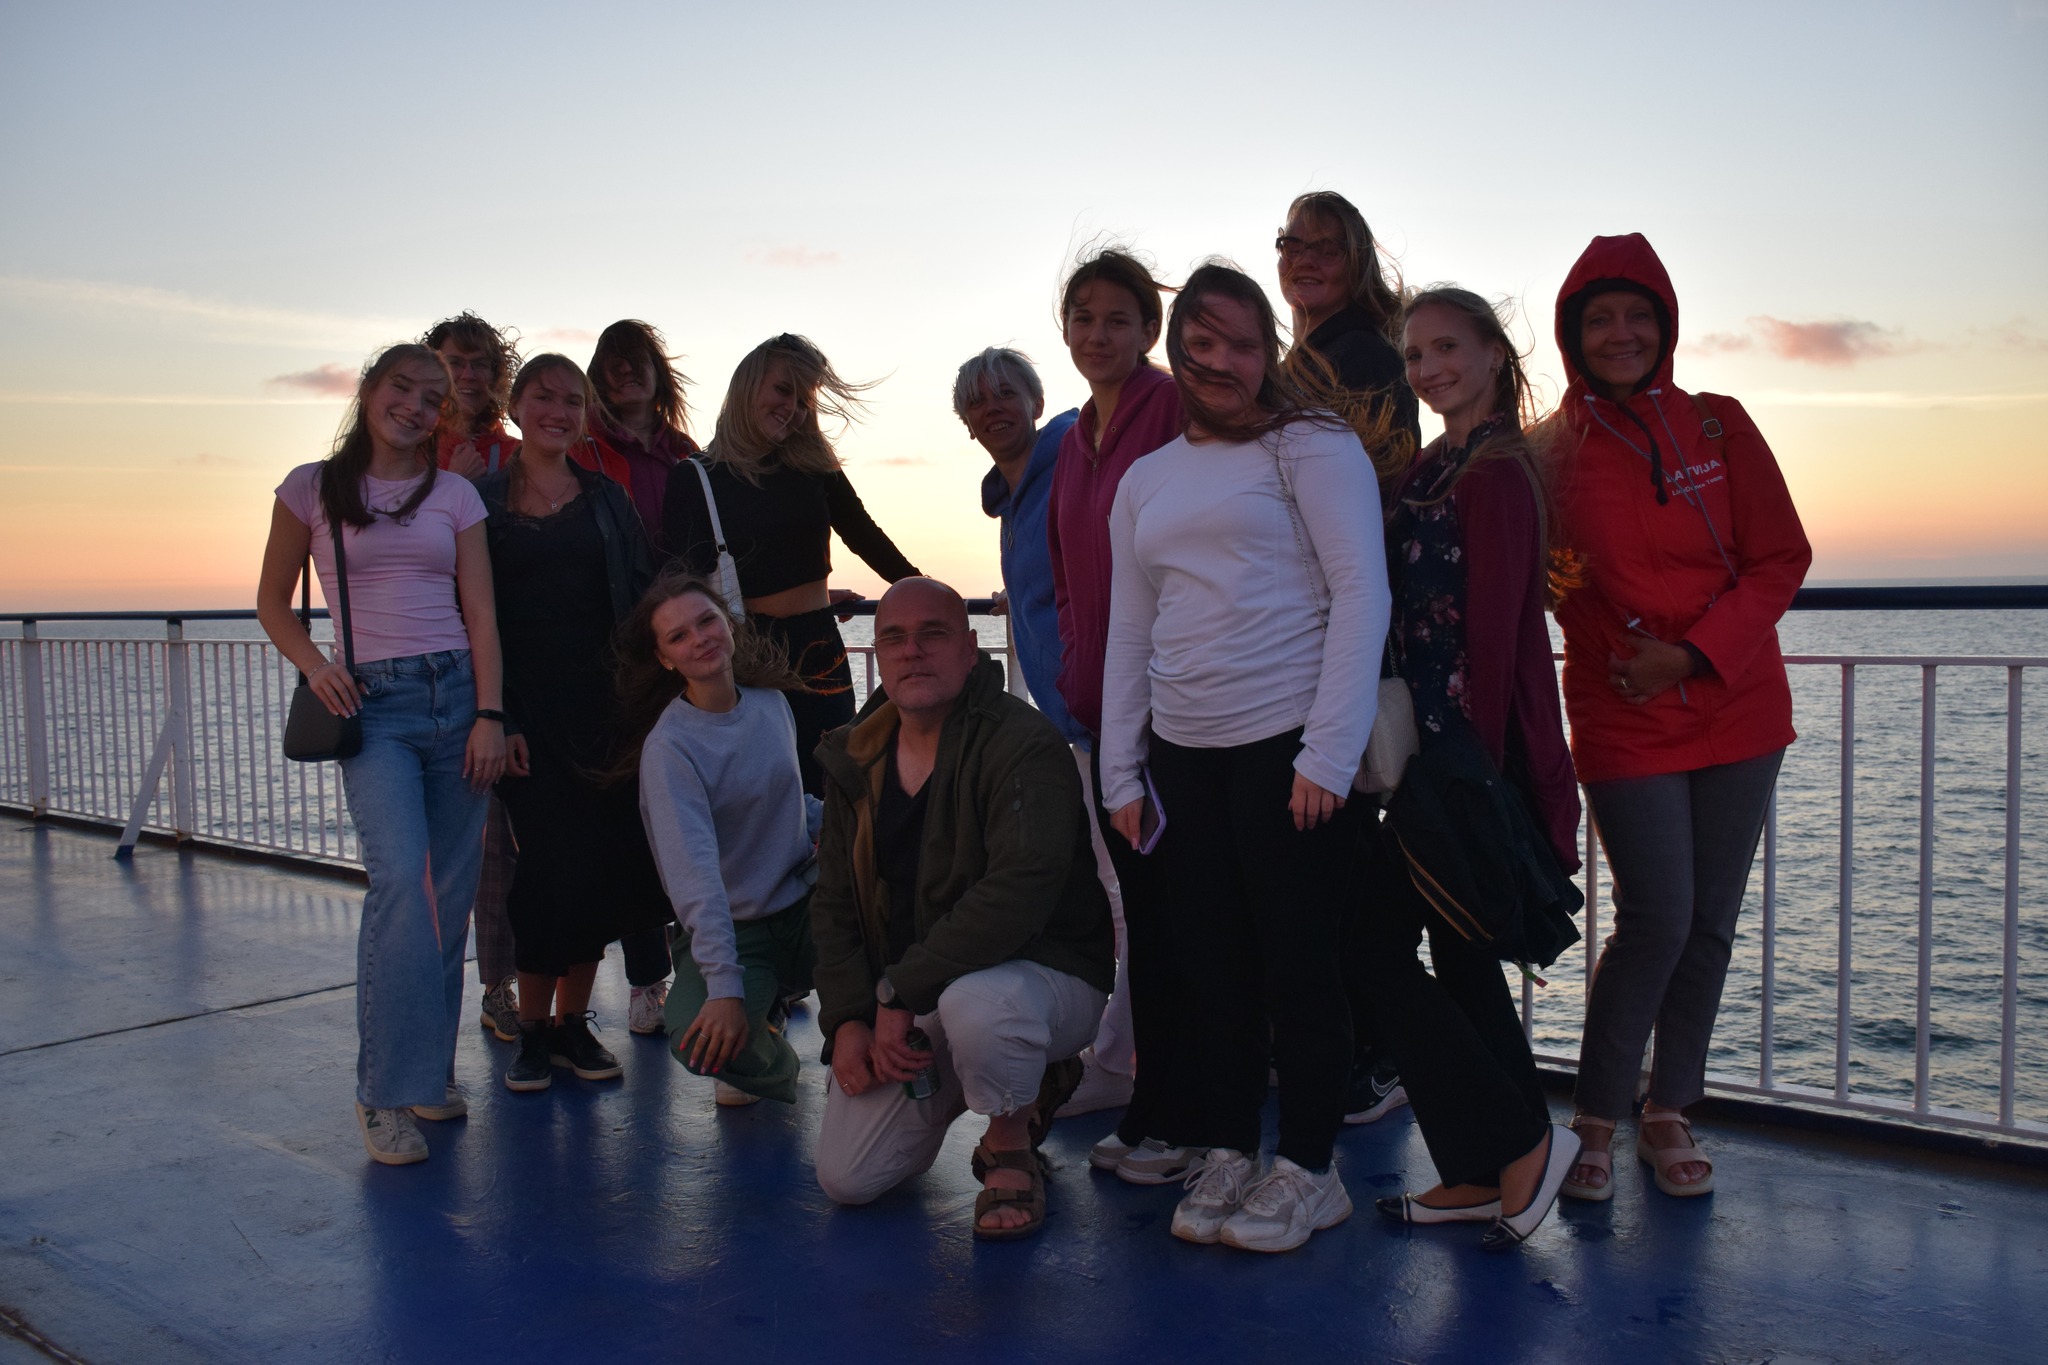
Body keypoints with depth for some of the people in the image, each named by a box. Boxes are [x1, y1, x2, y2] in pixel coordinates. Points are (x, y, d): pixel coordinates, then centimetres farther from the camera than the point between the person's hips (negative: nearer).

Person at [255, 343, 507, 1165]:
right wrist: (312, 665, -5)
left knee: (452, 891, 2)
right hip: (373, 703, -2)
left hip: (457, 693, 3)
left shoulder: (455, 497, 11)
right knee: (401, 878, -19)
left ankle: (431, 1069, 16)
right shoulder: (312, 489, 7)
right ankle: (387, 1090, -10)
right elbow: (272, 599, 13)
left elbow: (481, 613, 6)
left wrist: (489, 715, -4)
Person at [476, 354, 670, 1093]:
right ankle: (533, 1027, 9)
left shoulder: (607, 498, 13)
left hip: (604, 700, 3)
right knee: (550, 859, -8)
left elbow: (640, 596, 10)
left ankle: (573, 1019, 17)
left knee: (603, 859, 2)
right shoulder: (483, 499, 6)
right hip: (528, 707, -2)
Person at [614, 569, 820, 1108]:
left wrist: (823, 823, -2)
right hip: (732, 930, -5)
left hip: (805, 904, 5)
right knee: (699, 1038, -33)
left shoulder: (770, 703, 3)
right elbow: (694, 873, -26)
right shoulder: (668, 746, -16)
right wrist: (724, 987, -33)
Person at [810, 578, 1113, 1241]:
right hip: (900, 1006, 7)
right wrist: (847, 1021, -6)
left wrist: (902, 993, -27)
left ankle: (1012, 1150, -6)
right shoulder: (855, 758, 5)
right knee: (847, 1179, -1)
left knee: (974, 1002, -41)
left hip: (1041, 972, -6)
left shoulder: (1023, 744, -19)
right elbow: (834, 903, 8)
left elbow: (1020, 892, -31)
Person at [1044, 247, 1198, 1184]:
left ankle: (1189, 1119, 10)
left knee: (1177, 905, -2)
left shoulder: (1175, 410, -7)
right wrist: (1075, 672, 15)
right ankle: (1153, 1112, 24)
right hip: (1101, 701, 8)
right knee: (1141, 905, 13)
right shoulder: (1075, 440, 17)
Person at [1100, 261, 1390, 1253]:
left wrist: (1328, 755, -15)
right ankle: (1223, 1154, 23)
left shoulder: (1310, 445, -1)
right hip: (1182, 755, 5)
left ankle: (1307, 1170, 16)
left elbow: (1361, 595, -8)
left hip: (1290, 746, -5)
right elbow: (1129, 633, 17)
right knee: (1211, 964, 10)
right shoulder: (1145, 482, 16)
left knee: (1298, 962, 2)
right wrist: (1120, 772, 11)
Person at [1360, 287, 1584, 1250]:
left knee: (1376, 938, -5)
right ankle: (1485, 1174, 23)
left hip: (1471, 749, -9)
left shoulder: (1492, 473, -13)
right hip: (1438, 746, 9)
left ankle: (1515, 1144, 5)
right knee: (1455, 950, 13)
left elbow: (1493, 631, -18)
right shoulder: (1435, 467, 15)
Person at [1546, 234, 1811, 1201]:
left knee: (1710, 923, 7)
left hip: (1737, 706, 3)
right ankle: (1597, 1121, 9)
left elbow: (1781, 559, 1)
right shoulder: (1550, 449, -1)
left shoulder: (1718, 425, 3)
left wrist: (1694, 650, -12)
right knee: (1656, 921, -8)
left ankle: (1669, 1111, 23)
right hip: (1622, 719, -3)